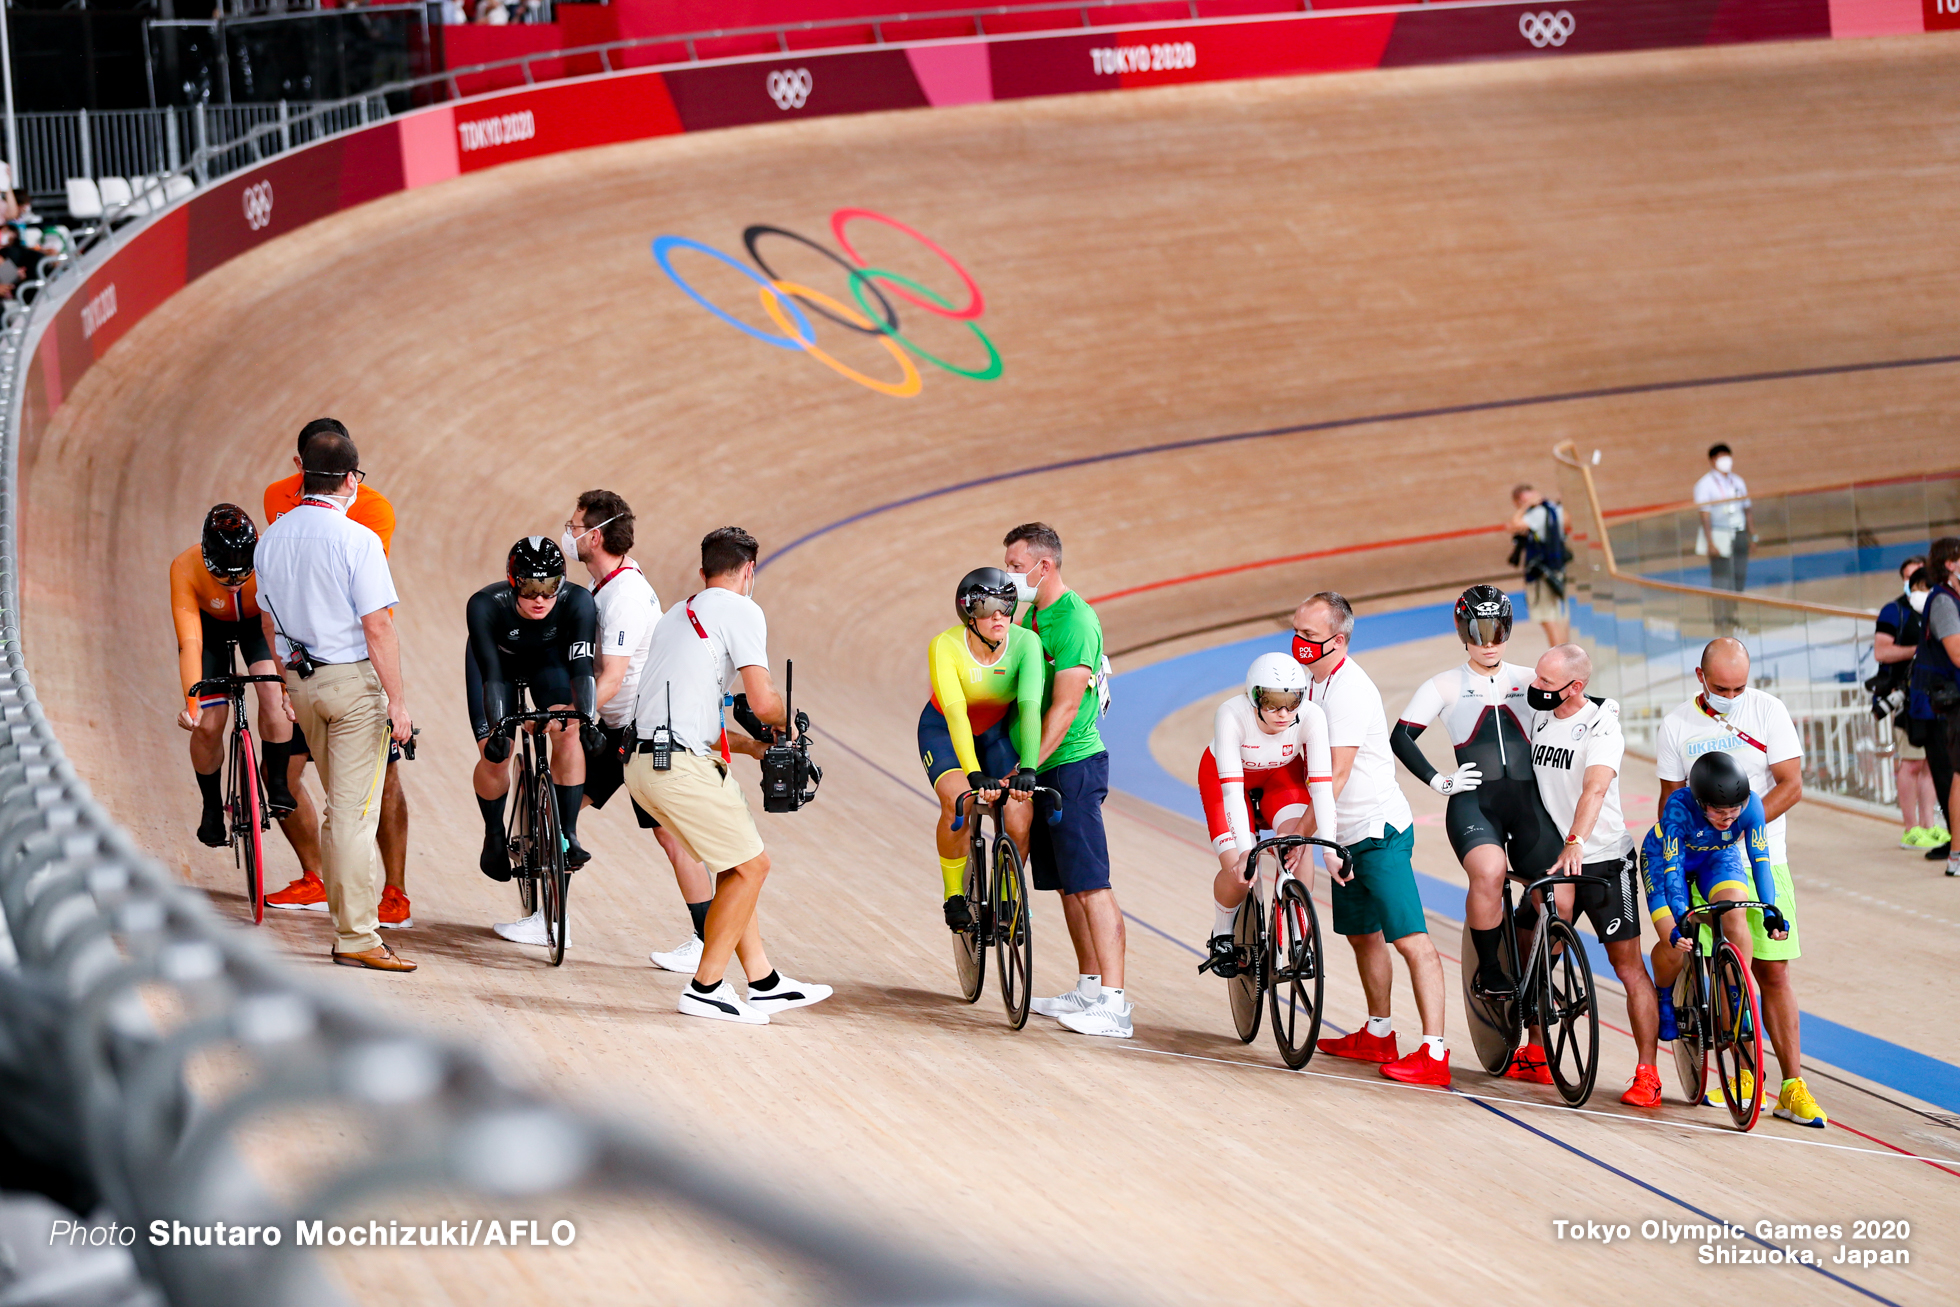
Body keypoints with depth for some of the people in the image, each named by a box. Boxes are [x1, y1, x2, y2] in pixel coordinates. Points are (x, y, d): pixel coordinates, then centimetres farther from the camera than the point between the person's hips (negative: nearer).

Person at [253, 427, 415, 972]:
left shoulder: (272, 538, 6)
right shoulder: (356, 540, -16)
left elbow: (270, 621, 15)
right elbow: (378, 629, -17)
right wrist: (397, 701, -12)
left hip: (303, 679, 7)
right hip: (355, 680, -7)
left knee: (339, 805, 18)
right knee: (354, 809, -5)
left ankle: (353, 911, 25)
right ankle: (356, 937, -4)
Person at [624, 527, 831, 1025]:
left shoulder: (676, 616, 24)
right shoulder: (739, 610, -4)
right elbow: (762, 701, -12)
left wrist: (750, 745, 29)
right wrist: (786, 722, 10)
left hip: (644, 761, 9)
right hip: (682, 766, -9)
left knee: (738, 864, 18)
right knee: (751, 865, 3)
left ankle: (764, 983, 21)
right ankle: (706, 988, 5)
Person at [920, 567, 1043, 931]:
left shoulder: (1025, 643, -26)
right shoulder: (945, 647, -31)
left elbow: (1030, 705, -37)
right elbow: (955, 713, -42)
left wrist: (1028, 769, -51)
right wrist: (975, 774, -54)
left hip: (997, 731, 2)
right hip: (944, 731, -2)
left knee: (1020, 812, -20)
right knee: (957, 802, -30)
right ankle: (954, 896, -6)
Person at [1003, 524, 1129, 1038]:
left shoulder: (1075, 621, -16)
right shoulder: (1032, 615, 13)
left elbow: (1064, 708, -21)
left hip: (1073, 765, -10)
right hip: (1042, 768, 10)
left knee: (1091, 885, -12)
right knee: (1066, 884, 13)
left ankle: (1114, 1006, -15)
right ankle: (1088, 989, 20)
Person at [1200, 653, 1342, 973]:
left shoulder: (1311, 716, -33)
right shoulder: (1231, 715, -38)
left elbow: (1322, 787, -35)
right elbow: (1232, 789, -41)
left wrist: (1330, 852, -44)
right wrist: (1245, 851, -51)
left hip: (1283, 774, 2)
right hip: (1224, 774, -1)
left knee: (1295, 844, -27)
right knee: (1238, 872, -18)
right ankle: (1222, 937, 12)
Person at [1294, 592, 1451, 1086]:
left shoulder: (1349, 689, -20)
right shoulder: (1312, 679, 8)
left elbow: (1337, 773, -24)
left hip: (1380, 830, -10)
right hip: (1347, 834, 10)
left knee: (1409, 938, -13)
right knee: (1362, 934, 19)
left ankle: (1434, 1054, -19)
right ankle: (1378, 1035, 34)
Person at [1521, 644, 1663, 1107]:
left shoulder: (1602, 726, -17)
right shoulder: (1537, 714, 3)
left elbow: (1595, 788, -33)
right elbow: (1522, 774, 20)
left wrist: (1576, 842, -47)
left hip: (1603, 861, -6)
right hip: (1550, 859, 6)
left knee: (1628, 966, -7)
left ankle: (1647, 1073, -5)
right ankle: (1536, 1054, 24)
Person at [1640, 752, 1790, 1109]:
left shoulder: (1751, 806, -30)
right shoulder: (1679, 808, -37)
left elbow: (1760, 860, -27)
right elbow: (1672, 868, -36)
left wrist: (1770, 911, -39)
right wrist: (1680, 921, -46)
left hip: (1718, 856, 2)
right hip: (1667, 854, -2)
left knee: (1736, 920, -25)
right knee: (1674, 944, -21)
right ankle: (1666, 1000, 15)